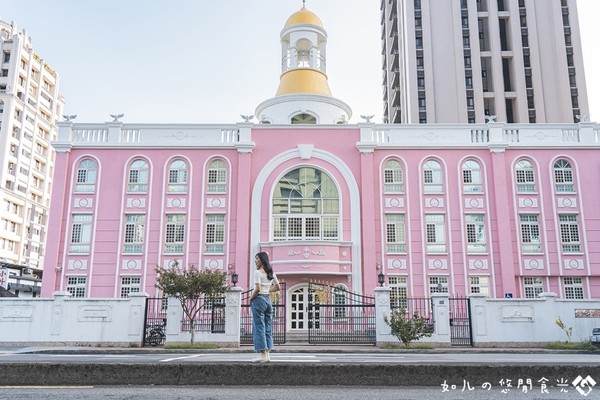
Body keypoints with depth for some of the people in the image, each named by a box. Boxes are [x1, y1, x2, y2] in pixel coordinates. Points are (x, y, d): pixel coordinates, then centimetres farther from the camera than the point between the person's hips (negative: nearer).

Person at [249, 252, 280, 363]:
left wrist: (251, 299, -5)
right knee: (268, 328, 11)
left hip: (259, 300, -7)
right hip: (268, 299, 7)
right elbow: (277, 287, 16)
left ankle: (263, 355, -3)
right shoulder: (271, 273, 11)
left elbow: (257, 289, -19)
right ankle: (267, 354, 13)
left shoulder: (257, 272, -12)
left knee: (259, 327, -2)